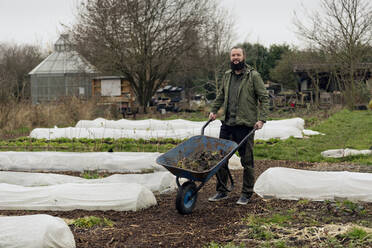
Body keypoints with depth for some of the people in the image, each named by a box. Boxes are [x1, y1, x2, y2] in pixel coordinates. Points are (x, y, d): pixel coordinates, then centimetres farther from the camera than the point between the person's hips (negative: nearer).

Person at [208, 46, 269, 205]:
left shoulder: (253, 76, -4)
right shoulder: (227, 76, 13)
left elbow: (264, 98, -5)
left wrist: (261, 119, -14)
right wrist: (214, 110, 16)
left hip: (245, 126, -5)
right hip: (227, 124, 5)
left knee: (247, 161, 3)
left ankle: (246, 194, 14)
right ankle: (221, 191, 18)